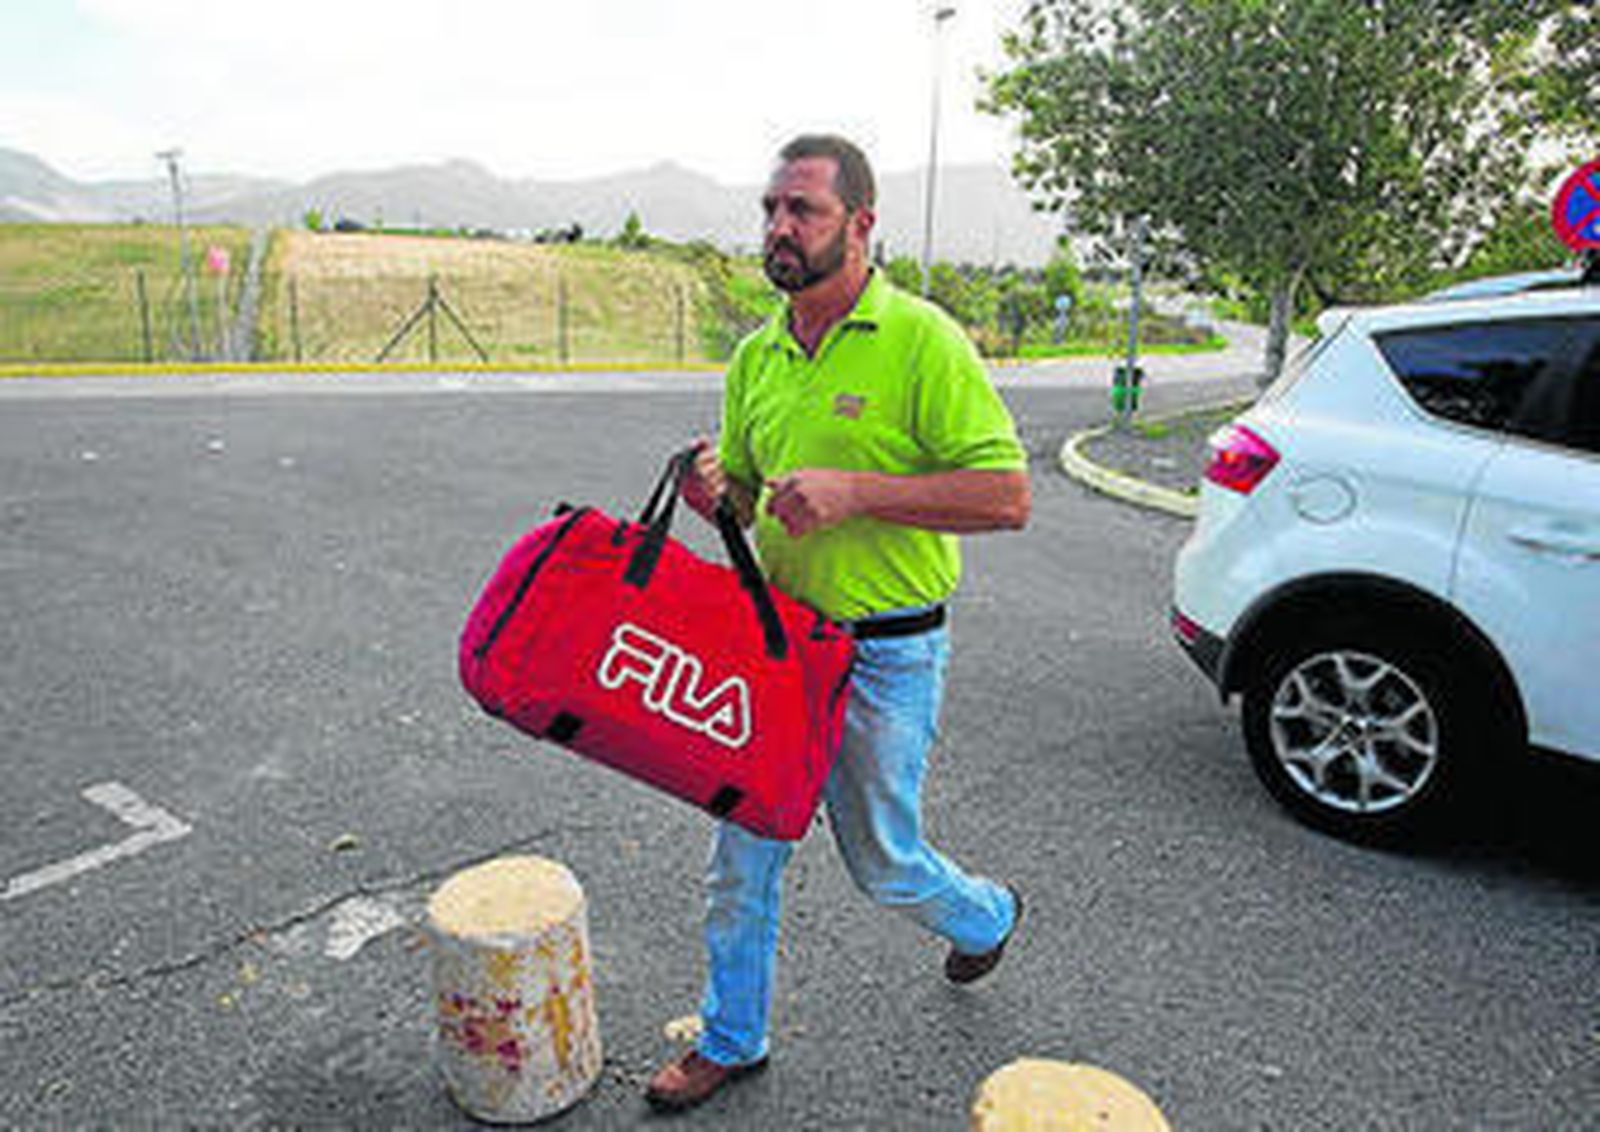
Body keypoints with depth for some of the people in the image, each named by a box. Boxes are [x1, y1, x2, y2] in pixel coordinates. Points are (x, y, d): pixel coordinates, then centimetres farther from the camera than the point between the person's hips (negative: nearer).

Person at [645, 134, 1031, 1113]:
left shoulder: (922, 340, -13)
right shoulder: (756, 356, 7)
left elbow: (1007, 497, -18)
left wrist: (854, 491, -24)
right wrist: (716, 489, -6)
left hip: (886, 658, -5)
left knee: (883, 862, 12)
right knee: (742, 855, 13)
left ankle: (986, 915, 45)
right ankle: (732, 1039, 35)